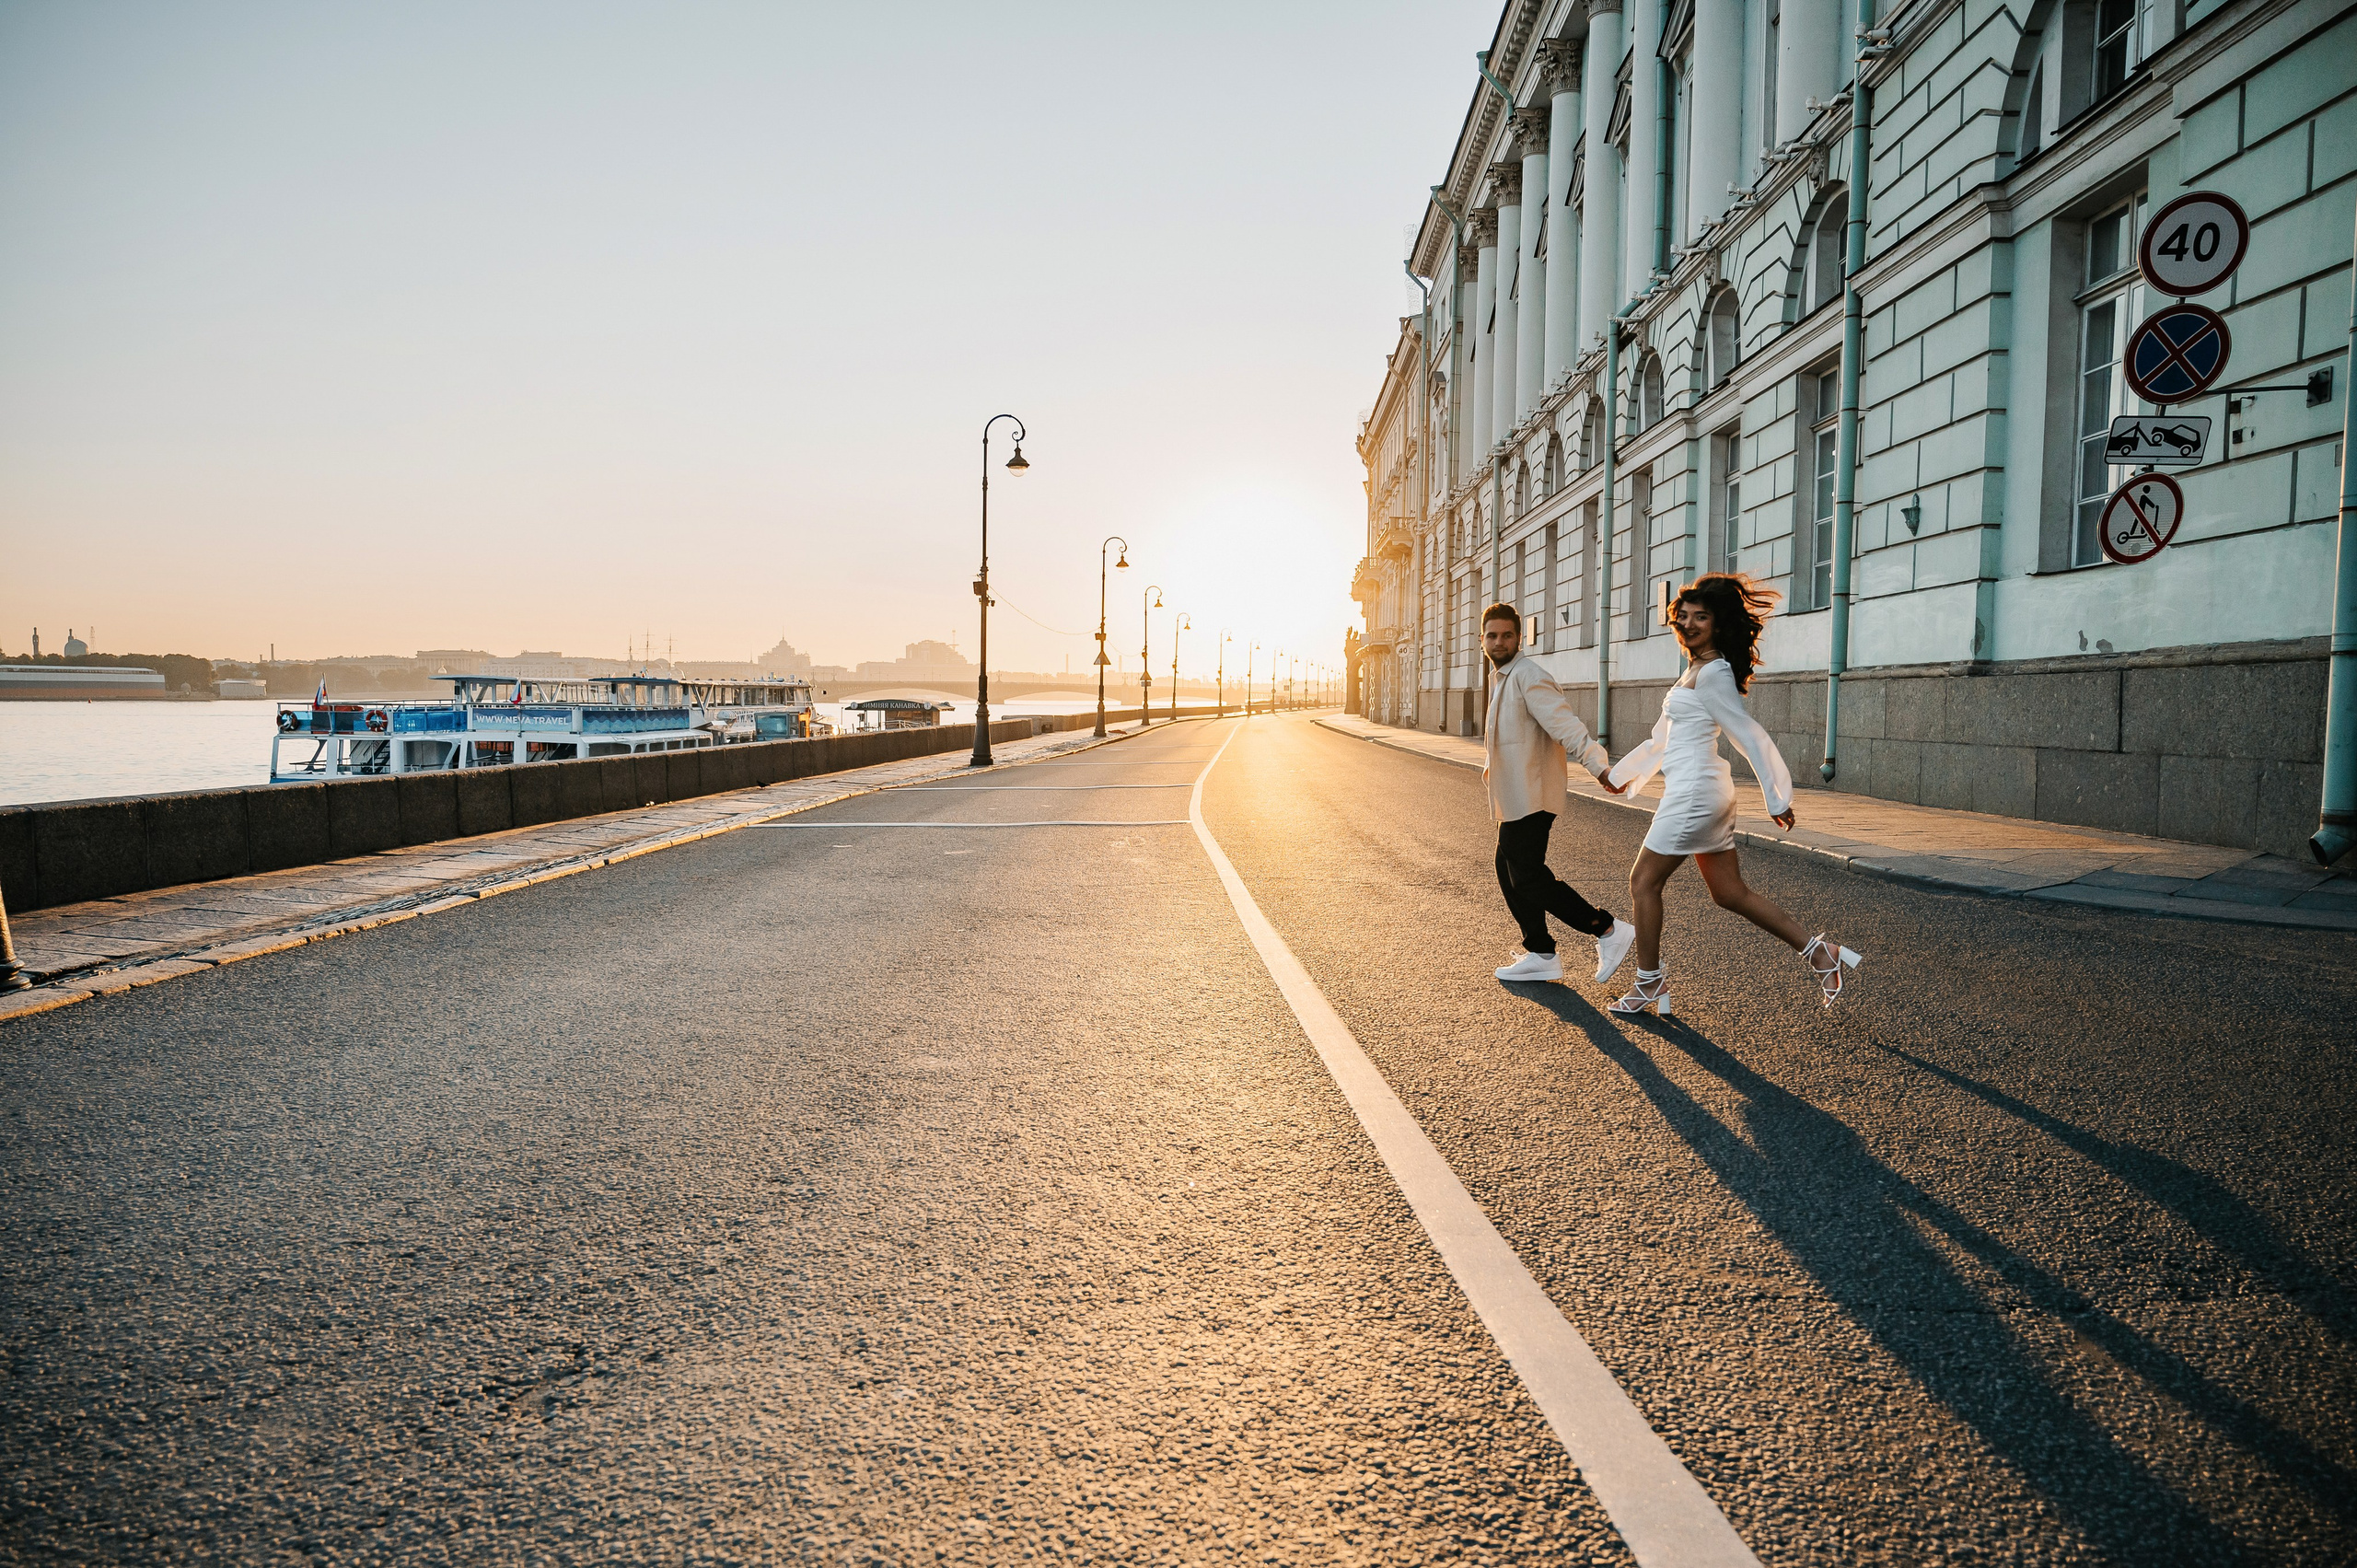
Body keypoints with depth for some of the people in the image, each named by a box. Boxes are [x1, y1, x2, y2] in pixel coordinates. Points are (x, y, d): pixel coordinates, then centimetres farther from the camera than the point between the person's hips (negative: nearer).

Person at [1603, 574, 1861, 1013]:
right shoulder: (1696, 669, 16)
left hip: (1694, 792, -9)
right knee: (1731, 894, 12)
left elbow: (1749, 736, -13)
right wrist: (1621, 772, 31)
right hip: (1702, 792, 9)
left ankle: (1650, 984, 11)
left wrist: (1777, 799, -10)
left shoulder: (1712, 674, -13)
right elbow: (1664, 736, 25)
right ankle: (1819, 952, 14)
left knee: (1644, 882, 2)